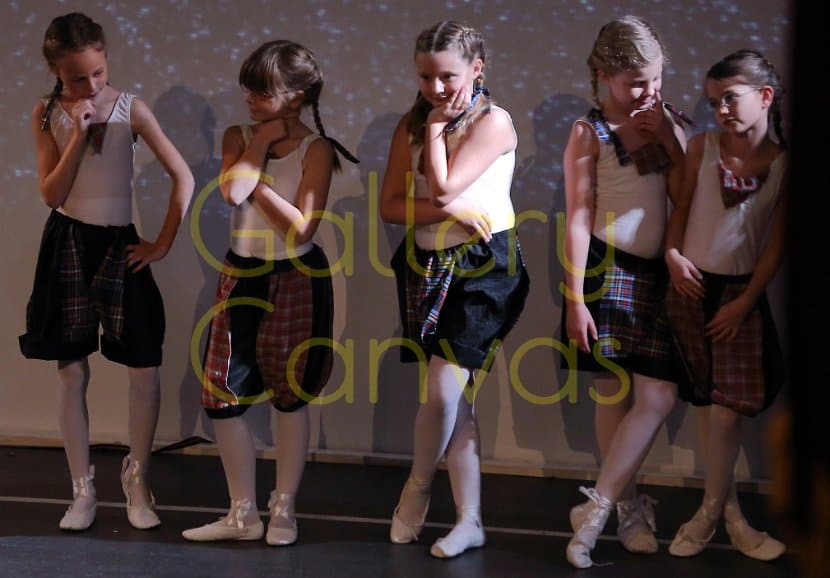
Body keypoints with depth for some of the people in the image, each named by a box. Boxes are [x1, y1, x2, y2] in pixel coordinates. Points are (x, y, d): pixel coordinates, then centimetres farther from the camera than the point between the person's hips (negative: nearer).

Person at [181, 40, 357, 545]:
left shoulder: (315, 148, -8)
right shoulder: (238, 137, 2)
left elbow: (302, 226, -17)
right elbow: (232, 192, -17)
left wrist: (256, 177, -14)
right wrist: (260, 145, -13)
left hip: (297, 279, -4)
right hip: (242, 274, 4)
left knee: (291, 395, 7)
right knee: (223, 396, 2)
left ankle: (285, 509, 20)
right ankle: (243, 513, 15)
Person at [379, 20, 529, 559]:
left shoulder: (494, 122, -9)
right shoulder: (411, 125, 8)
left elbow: (442, 189, -17)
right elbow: (391, 205, -1)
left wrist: (437, 127, -7)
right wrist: (452, 212, -15)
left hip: (485, 267, -5)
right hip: (426, 266, 5)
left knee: (444, 392, -14)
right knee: (454, 398, 7)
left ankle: (417, 488, 13)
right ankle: (470, 521, 14)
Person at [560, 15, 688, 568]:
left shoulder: (665, 121, 9)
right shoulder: (590, 132, -4)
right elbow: (578, 217, -8)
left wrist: (669, 136, -8)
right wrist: (575, 299, -13)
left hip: (659, 274, 5)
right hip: (609, 272, -4)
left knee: (659, 398, -5)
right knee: (614, 393, 2)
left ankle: (597, 507, 1)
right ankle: (629, 506, 18)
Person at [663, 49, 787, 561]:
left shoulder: (783, 164, -5)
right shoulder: (703, 147, -1)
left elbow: (776, 245, -4)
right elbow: (681, 207, 3)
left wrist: (745, 302, -8)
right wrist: (673, 254, -14)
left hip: (741, 292, -1)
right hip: (691, 286, 1)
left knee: (727, 406, -5)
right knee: (714, 404, 6)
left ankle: (711, 512, 10)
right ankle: (728, 509, 17)